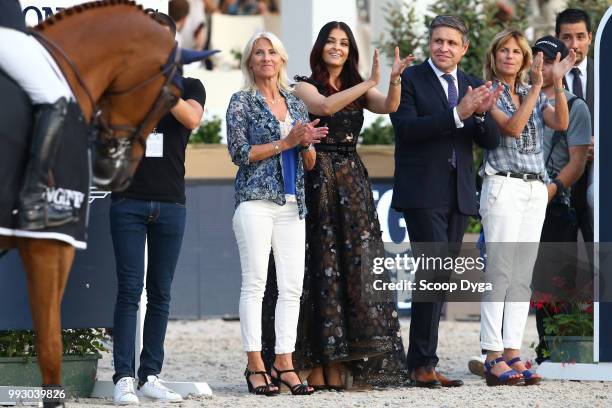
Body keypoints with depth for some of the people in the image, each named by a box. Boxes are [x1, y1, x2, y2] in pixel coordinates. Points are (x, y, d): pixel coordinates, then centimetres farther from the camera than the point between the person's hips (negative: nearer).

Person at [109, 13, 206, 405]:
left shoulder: (189, 87, 9)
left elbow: (192, 119, -12)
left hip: (170, 203, 1)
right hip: (129, 200, -1)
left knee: (160, 293, 3)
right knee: (130, 289, -8)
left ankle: (151, 375, 8)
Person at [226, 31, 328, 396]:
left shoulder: (295, 103, 17)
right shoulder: (242, 102, 3)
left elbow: (310, 163, 18)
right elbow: (240, 152, -7)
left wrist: (307, 144, -4)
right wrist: (285, 142, -10)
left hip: (292, 204, 5)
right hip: (256, 200, -5)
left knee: (292, 286, 0)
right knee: (255, 283, -6)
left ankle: (285, 364, 2)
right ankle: (255, 365, -5)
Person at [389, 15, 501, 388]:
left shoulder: (472, 86, 14)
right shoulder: (410, 79, -2)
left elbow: (492, 141, 8)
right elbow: (406, 127, -17)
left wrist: (481, 113, -14)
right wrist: (457, 115, -25)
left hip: (459, 196, 6)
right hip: (422, 194, -6)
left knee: (441, 280, 7)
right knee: (434, 274, -15)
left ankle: (421, 360, 12)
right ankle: (423, 364, -14)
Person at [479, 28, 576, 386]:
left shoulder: (535, 96, 16)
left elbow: (561, 124, -1)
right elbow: (512, 128, -15)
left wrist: (558, 83, -11)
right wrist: (537, 87, -18)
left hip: (536, 191, 6)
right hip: (504, 187, -6)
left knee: (523, 276, 3)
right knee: (500, 272, -10)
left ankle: (513, 354, 2)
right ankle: (494, 358, -12)